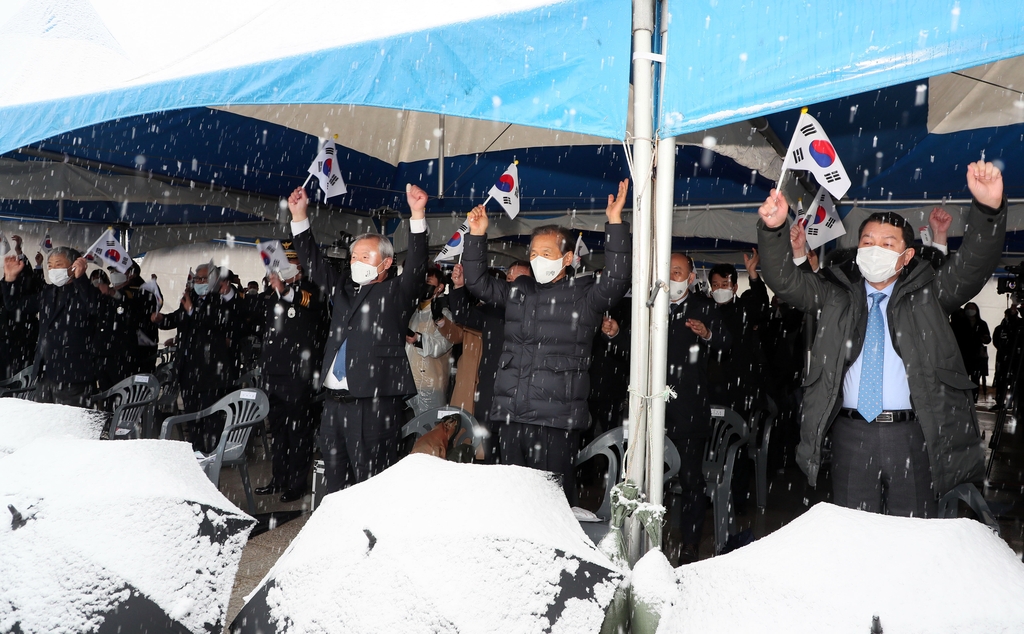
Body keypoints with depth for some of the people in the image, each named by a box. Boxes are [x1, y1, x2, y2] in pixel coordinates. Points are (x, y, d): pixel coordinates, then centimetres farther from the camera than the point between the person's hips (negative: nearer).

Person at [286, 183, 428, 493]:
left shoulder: (397, 292, 3)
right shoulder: (343, 290, 19)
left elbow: (417, 263, -12)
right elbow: (313, 262, 22)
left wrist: (417, 214, -23)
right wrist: (298, 215, 14)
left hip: (375, 402, -7)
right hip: (335, 401, 7)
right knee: (334, 484, 14)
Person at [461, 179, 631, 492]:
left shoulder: (583, 296, 1)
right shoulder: (518, 291, 16)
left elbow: (616, 280, -15)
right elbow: (478, 282, 20)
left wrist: (615, 223, -19)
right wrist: (477, 236, 9)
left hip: (557, 420, -5)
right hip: (510, 417, 5)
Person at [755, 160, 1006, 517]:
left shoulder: (926, 295, 7)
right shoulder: (837, 295, 9)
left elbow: (972, 266, -7)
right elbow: (786, 281, -3)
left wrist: (989, 207, -25)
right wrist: (774, 229, -21)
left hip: (911, 436, 0)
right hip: (852, 434, 1)